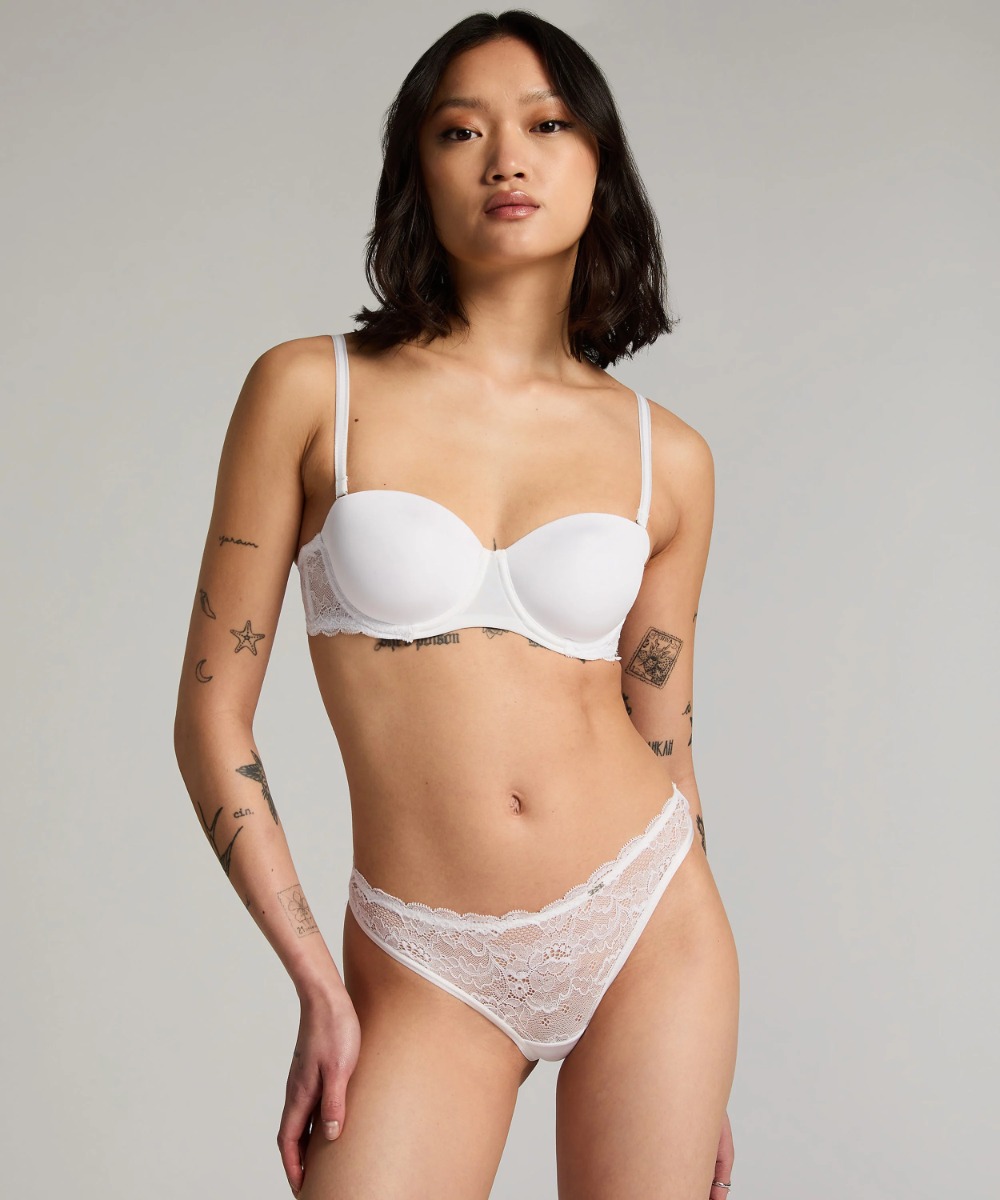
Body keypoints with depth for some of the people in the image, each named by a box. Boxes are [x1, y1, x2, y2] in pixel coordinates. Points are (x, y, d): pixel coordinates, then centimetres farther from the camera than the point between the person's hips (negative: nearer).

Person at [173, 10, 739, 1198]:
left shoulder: (666, 457, 3)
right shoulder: (309, 390, -3)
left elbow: (663, 745, 10)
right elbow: (211, 714, -2)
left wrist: (707, 1063, 13)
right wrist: (315, 981, -8)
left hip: (647, 926, 2)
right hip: (429, 973, -2)